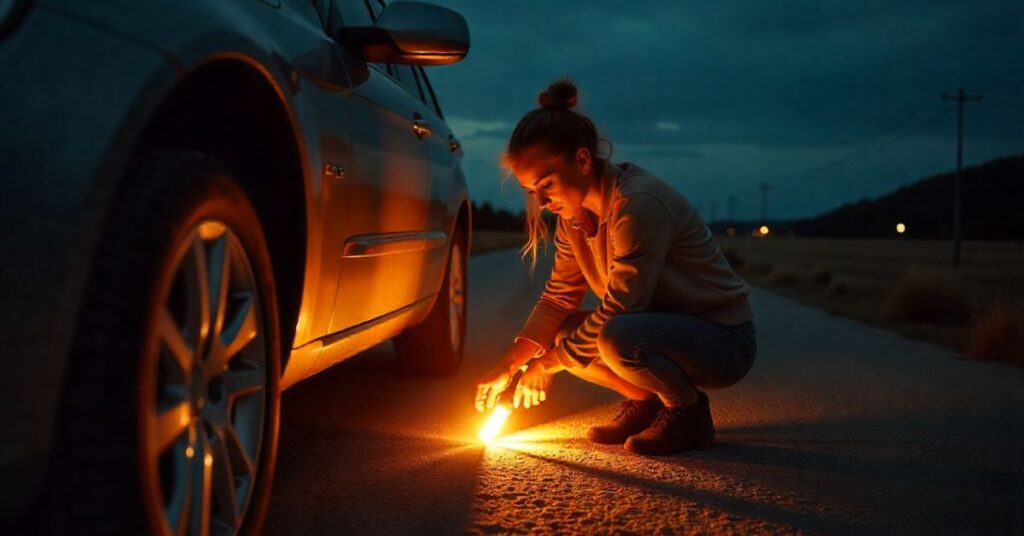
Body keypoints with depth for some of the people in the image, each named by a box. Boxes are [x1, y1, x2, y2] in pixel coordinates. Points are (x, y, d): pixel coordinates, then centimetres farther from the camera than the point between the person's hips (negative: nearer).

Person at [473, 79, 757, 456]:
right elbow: (557, 297, 3)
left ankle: (689, 411, -7)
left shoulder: (638, 205, -26)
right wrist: (507, 367, -8)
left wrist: (547, 364, -16)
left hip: (725, 340, -8)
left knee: (617, 337, -35)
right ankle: (645, 400, 11)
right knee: (561, 333, -5)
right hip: (662, 327, 8)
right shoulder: (573, 214, 1)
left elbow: (617, 312, -26)